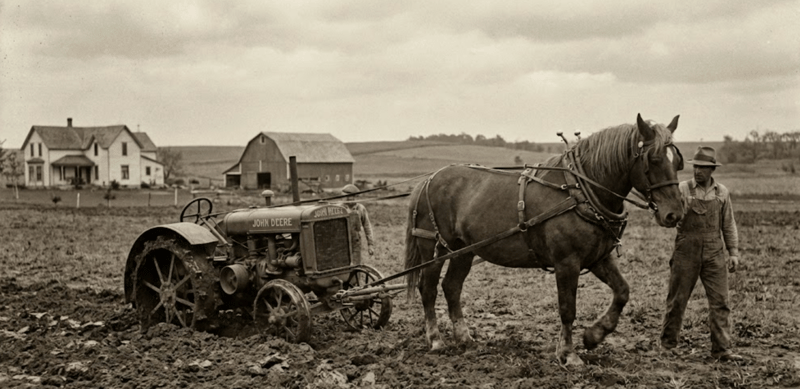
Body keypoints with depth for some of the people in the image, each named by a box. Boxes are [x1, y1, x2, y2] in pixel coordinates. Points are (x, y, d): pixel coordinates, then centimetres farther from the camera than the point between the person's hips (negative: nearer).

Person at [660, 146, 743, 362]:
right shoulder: (682, 189, -1)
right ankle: (668, 340, 24)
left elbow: (729, 225, 12)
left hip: (714, 253, 2)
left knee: (720, 301, -2)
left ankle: (722, 349, 2)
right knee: (678, 299, 7)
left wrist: (734, 252, 6)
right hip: (686, 252, -2)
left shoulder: (722, 192, 7)